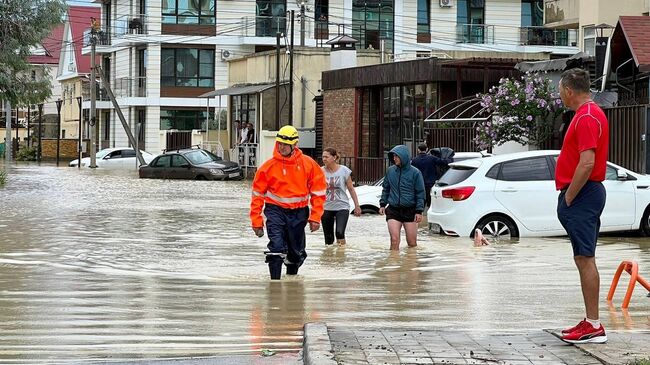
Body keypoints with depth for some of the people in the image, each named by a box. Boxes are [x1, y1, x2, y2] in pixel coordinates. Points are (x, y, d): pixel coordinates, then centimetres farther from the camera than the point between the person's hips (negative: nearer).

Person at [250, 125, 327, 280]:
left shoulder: (308, 164, -5)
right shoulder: (269, 166, -7)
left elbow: (318, 192, 2)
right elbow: (258, 194, 1)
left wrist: (315, 217, -2)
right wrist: (256, 220, 0)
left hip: (299, 213, 2)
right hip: (276, 211, -2)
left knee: (296, 252, 13)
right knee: (276, 247, -19)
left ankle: (291, 277, 39)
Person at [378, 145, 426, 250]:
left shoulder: (415, 173, -4)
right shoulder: (390, 171, 5)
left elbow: (420, 193, -1)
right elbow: (385, 189, 17)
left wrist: (419, 211, -6)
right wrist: (382, 204, 11)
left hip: (410, 211, -2)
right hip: (393, 210, 2)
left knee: (412, 242, 4)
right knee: (394, 239, -10)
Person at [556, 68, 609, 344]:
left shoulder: (586, 118, -16)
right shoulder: (591, 114, 17)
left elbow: (587, 163, -25)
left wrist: (568, 198, -18)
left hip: (581, 196, -11)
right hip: (587, 194, 11)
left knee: (584, 259, -9)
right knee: (584, 259, 12)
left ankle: (594, 326, -8)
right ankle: (591, 322, 17)